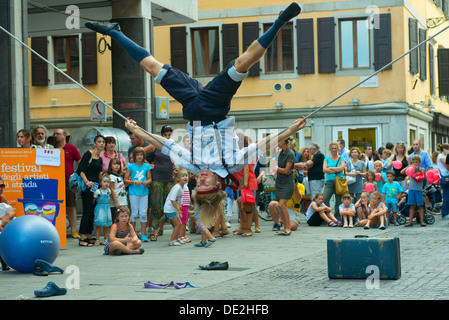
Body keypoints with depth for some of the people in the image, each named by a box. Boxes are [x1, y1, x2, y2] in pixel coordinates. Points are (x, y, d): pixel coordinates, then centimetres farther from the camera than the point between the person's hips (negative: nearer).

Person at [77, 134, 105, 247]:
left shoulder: (100, 159, 17)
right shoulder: (88, 154, -7)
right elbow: (80, 170, -14)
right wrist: (86, 182, -24)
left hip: (95, 186, 8)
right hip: (87, 187, -8)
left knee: (92, 212, 8)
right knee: (87, 212, -9)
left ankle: (89, 237, 14)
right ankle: (82, 238, -7)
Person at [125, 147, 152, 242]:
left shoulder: (147, 166, 7)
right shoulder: (130, 166, 1)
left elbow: (150, 178, 10)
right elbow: (126, 180, 0)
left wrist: (146, 182, -11)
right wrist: (134, 182, -15)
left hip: (144, 192, 2)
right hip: (133, 192, -2)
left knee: (143, 213, -1)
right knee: (134, 213, 2)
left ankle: (143, 234, 4)